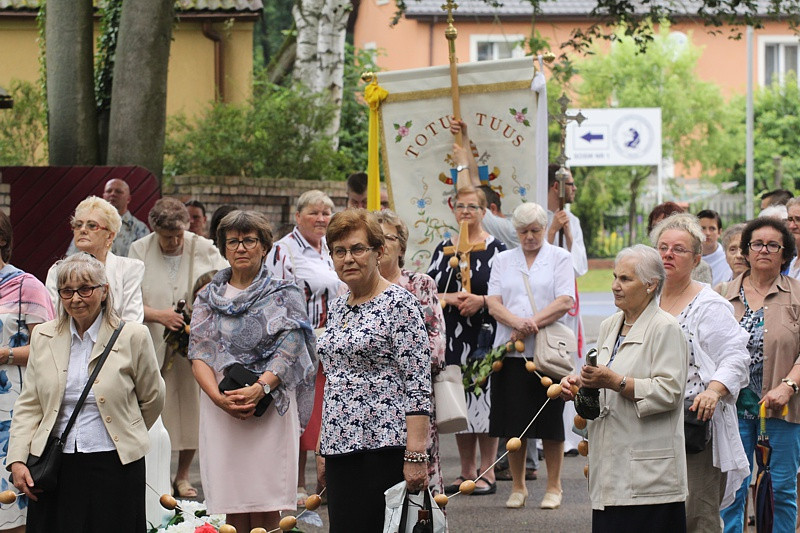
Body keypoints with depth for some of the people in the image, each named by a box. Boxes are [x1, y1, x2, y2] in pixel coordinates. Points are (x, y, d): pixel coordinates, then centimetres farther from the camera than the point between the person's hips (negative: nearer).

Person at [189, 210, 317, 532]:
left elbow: (288, 351, -4)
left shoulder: (284, 295, 7)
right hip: (221, 409, 2)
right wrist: (218, 397, -14)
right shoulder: (209, 298, 14)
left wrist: (260, 388, -21)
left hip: (270, 405, -2)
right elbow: (199, 353, 4)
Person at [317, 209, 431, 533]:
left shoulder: (399, 305, -8)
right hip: (340, 450, 7)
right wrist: (323, 450, 19)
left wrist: (415, 455, -20)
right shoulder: (338, 307, 15)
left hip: (383, 448, -7)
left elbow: (418, 387, -14)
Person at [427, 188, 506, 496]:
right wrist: (450, 298, -9)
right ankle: (466, 473, 15)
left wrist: (482, 301, -17)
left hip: (484, 335, -4)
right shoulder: (443, 249, 13)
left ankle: (487, 474, 2)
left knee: (483, 399, -5)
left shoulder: (496, 248, 0)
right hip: (452, 338, 4)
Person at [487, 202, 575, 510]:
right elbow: (493, 303, 4)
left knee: (550, 421, 0)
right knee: (514, 421, 2)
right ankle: (518, 487, 12)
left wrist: (531, 324, -15)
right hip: (511, 351, 2)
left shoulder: (559, 258, 7)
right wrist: (517, 322, -16)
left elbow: (565, 302, -6)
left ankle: (553, 487, 9)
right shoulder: (503, 260, 15)